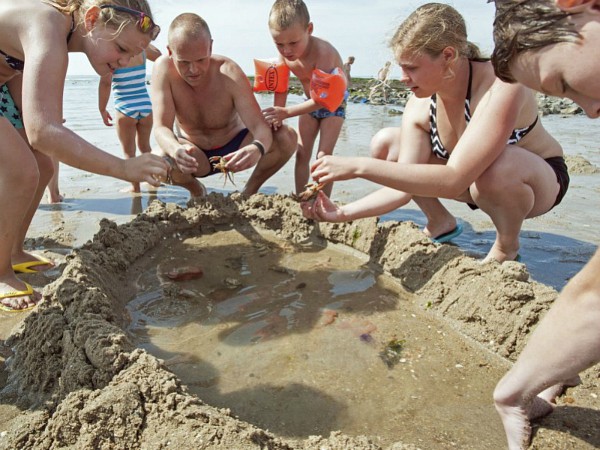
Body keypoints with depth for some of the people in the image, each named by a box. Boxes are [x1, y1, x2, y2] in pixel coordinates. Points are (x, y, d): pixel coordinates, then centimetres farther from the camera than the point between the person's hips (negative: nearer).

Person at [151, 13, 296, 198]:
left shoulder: (229, 73, -25)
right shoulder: (164, 68, -21)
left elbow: (259, 126, -31)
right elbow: (161, 127, -28)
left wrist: (258, 148, -57)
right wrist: (175, 150, -53)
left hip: (233, 149, 0)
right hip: (195, 155, 1)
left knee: (287, 137, -27)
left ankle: (250, 190, 2)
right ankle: (196, 191, 4)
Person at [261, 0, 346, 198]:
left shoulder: (322, 52, -35)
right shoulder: (284, 55, -17)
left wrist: (285, 112, -39)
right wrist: (276, 116, -15)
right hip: (310, 103, 6)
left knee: (323, 156, -14)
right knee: (301, 154, 3)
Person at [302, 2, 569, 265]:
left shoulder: (500, 88, -35)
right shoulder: (419, 105, -16)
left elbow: (453, 179, -44)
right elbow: (406, 185, -17)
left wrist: (360, 167, -46)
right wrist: (343, 213, -27)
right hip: (472, 181, 5)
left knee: (496, 167, -42)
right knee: (384, 143, -9)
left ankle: (507, 248, -8)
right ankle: (440, 224, 9)